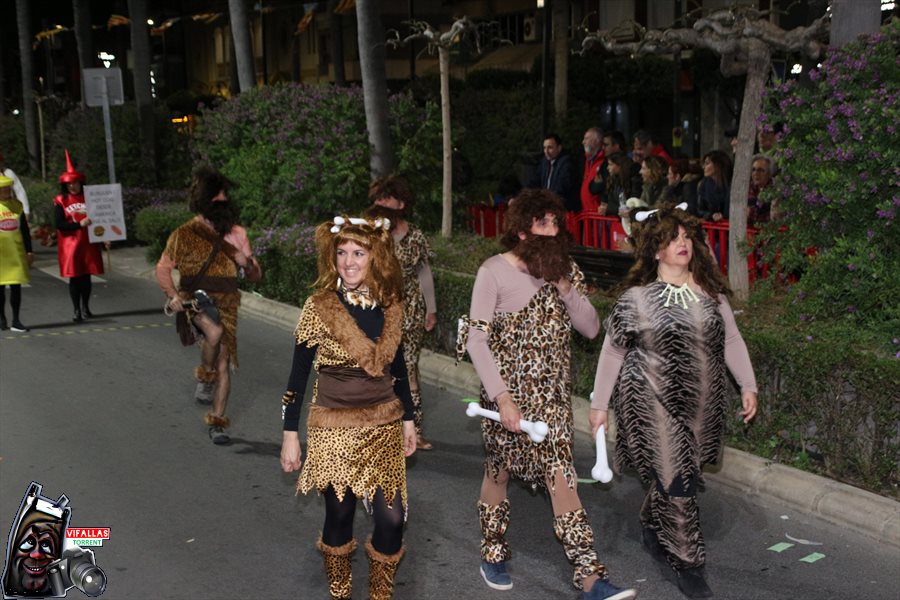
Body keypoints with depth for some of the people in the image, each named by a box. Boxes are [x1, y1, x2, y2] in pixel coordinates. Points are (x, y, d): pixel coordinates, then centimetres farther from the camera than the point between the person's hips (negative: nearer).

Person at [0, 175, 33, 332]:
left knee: (16, 286, 1)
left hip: (17, 252, 2)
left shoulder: (17, 205, 8)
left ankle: (16, 321, 7)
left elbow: (25, 229, 12)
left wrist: (29, 251, 9)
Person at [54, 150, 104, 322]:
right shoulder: (61, 201, -1)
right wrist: (79, 224, -21)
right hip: (70, 244, -2)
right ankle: (77, 310, 7)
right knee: (74, 277, 0)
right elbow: (59, 224, -10)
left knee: (86, 276, 6)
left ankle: (85, 308, 21)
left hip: (88, 243, 2)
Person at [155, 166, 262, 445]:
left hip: (226, 303, 3)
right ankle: (204, 378, -8)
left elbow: (256, 275, 11)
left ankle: (217, 423, 12)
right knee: (215, 332, -35)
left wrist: (246, 262, -12)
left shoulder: (236, 233, 8)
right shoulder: (184, 234, 1)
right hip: (196, 299, -3)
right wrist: (173, 295, -7)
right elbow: (163, 268, 9)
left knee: (224, 363, 0)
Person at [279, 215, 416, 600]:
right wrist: (290, 434, -5)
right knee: (340, 513, 8)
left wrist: (408, 419, 14)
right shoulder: (318, 307, -11)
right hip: (334, 428, -3)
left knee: (392, 517, 0)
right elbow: (298, 374, -6)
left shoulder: (390, 306, -1)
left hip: (384, 426, 3)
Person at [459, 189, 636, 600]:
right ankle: (493, 555, 33)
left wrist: (567, 291, -13)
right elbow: (476, 339, -15)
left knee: (561, 474, 0)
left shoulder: (565, 269, 4)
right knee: (499, 470, 12)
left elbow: (591, 329, 4)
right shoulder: (495, 271, -13)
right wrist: (502, 397, -21)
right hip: (507, 392, -3)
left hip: (553, 395, 4)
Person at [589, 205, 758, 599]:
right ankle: (688, 563, 13)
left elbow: (731, 339, 13)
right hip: (654, 404, -4)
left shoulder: (710, 291, 5)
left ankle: (651, 526, 43)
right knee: (675, 485, -4)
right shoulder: (635, 298, -7)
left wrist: (748, 386, 9)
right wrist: (599, 404, 1)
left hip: (702, 405, 5)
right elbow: (612, 352, -1)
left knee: (680, 476, 14)